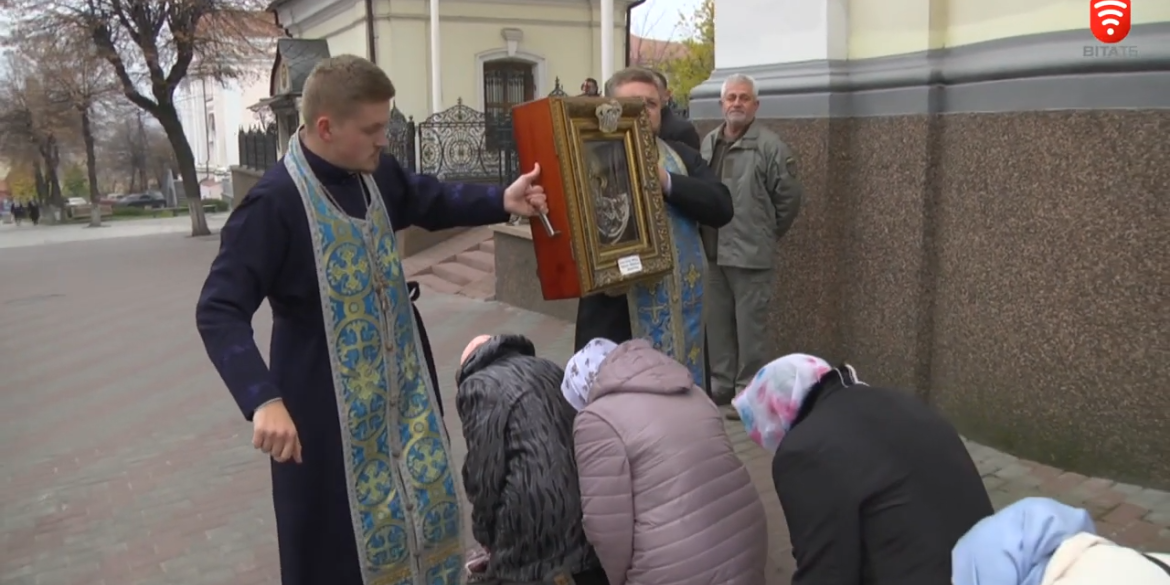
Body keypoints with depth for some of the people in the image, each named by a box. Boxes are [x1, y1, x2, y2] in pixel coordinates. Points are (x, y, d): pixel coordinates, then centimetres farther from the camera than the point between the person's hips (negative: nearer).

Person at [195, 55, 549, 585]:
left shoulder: (375, 173, -2)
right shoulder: (275, 203, -23)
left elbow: (428, 200, 18)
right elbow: (218, 312, -24)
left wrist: (502, 201, 4)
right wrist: (262, 400, -35)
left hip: (400, 386, 7)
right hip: (328, 402, -7)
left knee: (425, 504, 21)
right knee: (339, 537, 7)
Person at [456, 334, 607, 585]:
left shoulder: (477, 388, -1)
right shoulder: (549, 369, 18)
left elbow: (484, 472, -5)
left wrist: (484, 532, 10)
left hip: (532, 530, -6)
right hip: (589, 514, 7)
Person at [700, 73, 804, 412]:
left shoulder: (769, 146, -9)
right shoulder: (708, 143, 10)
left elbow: (789, 197, -6)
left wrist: (765, 235, 2)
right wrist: (702, 236, 11)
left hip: (751, 254, -6)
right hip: (712, 252, 6)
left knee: (750, 324, 1)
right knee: (718, 322, 15)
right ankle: (721, 383, 28)